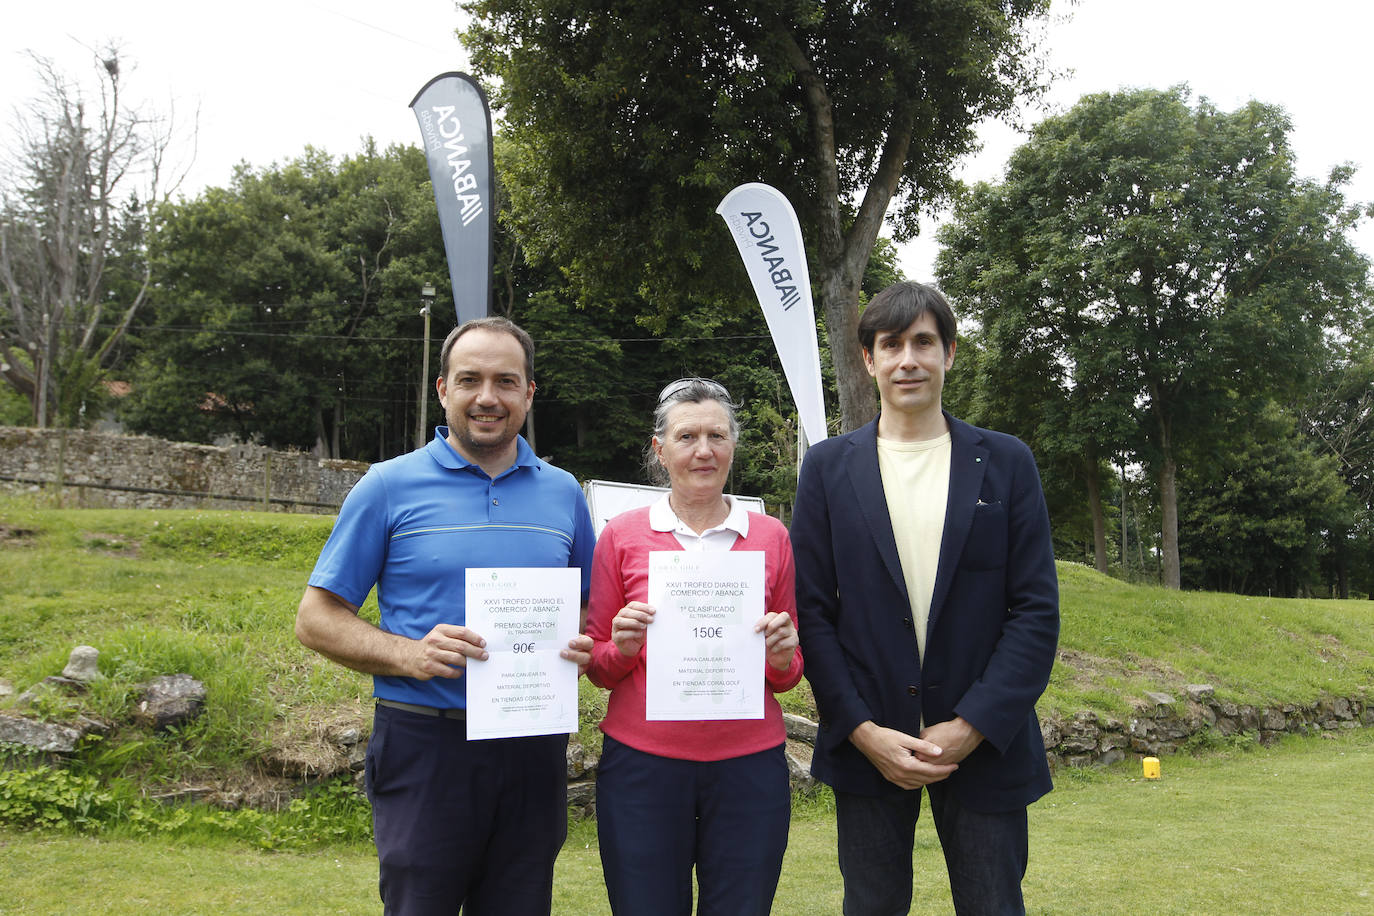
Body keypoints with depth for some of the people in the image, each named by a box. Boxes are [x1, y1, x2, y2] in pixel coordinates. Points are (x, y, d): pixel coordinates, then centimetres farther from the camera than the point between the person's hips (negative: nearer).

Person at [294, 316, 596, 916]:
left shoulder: (563, 493, 8)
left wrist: (582, 648, -6)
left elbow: (589, 610, 18)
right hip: (425, 747, -3)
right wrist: (409, 654, -17)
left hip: (533, 748, 3)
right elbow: (316, 619, -1)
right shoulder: (390, 486, -2)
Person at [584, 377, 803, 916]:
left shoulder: (770, 537, 4)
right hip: (642, 765, -1)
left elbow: (790, 675, 12)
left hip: (749, 768, 1)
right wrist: (623, 649, -13)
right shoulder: (621, 536, 1)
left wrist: (781, 658, -10)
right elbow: (598, 666, 8)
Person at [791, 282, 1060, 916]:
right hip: (865, 738, 0)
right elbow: (812, 609, 0)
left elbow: (1036, 609, -2)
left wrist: (973, 726, -11)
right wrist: (862, 730, -9)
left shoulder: (1005, 462, 3)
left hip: (985, 740, 0)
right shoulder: (828, 467, 3)